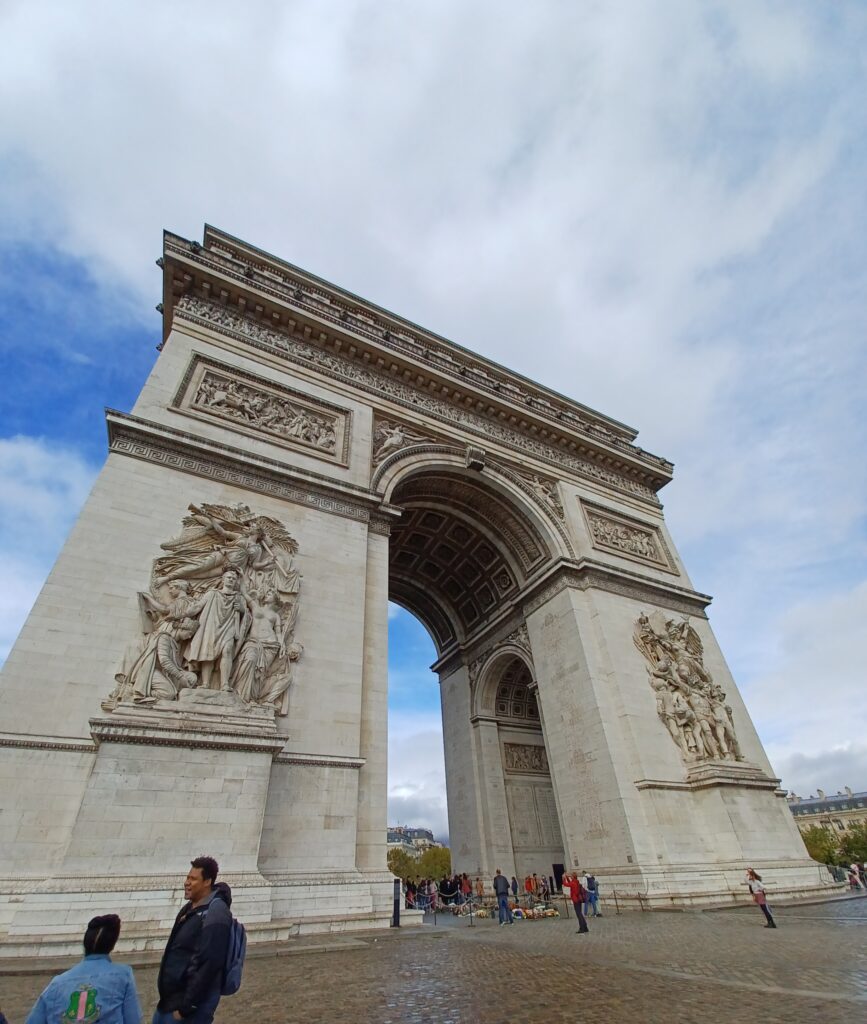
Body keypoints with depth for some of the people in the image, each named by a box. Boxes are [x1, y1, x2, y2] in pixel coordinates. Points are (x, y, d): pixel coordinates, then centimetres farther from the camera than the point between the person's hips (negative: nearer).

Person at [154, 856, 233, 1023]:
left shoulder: (215, 914, -23)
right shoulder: (191, 907, 8)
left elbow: (207, 965, -25)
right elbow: (178, 953, 16)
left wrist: (187, 1006, -22)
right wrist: (167, 996, 17)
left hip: (194, 1000, -9)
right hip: (171, 996, 9)